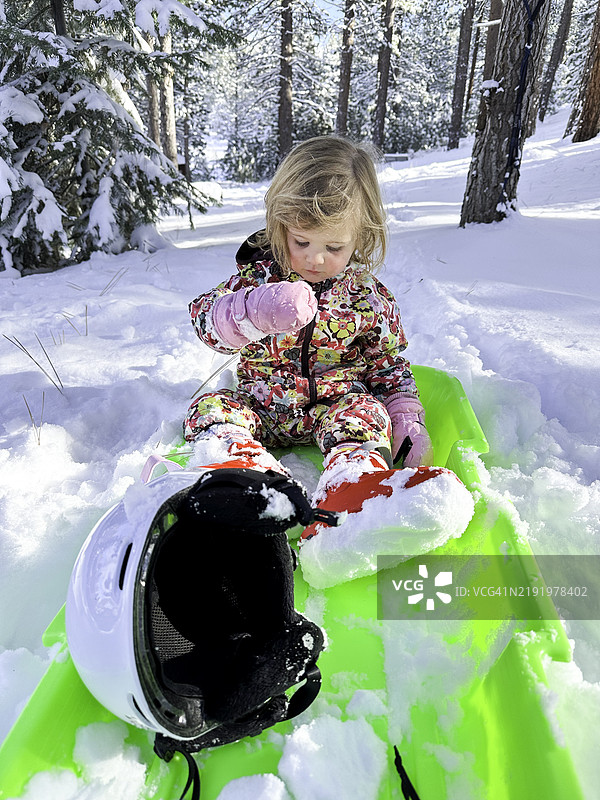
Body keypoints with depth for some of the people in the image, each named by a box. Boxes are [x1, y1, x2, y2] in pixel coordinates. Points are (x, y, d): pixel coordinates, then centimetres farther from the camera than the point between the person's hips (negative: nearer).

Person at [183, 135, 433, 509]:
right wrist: (257, 310, -38)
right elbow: (206, 317, -16)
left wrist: (407, 419, -5)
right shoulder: (260, 275, -3)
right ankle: (247, 466, -46)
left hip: (334, 405, -1)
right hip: (262, 405, 2)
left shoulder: (368, 296, -1)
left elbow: (389, 362, 9)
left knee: (367, 415, -30)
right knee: (210, 408, -21)